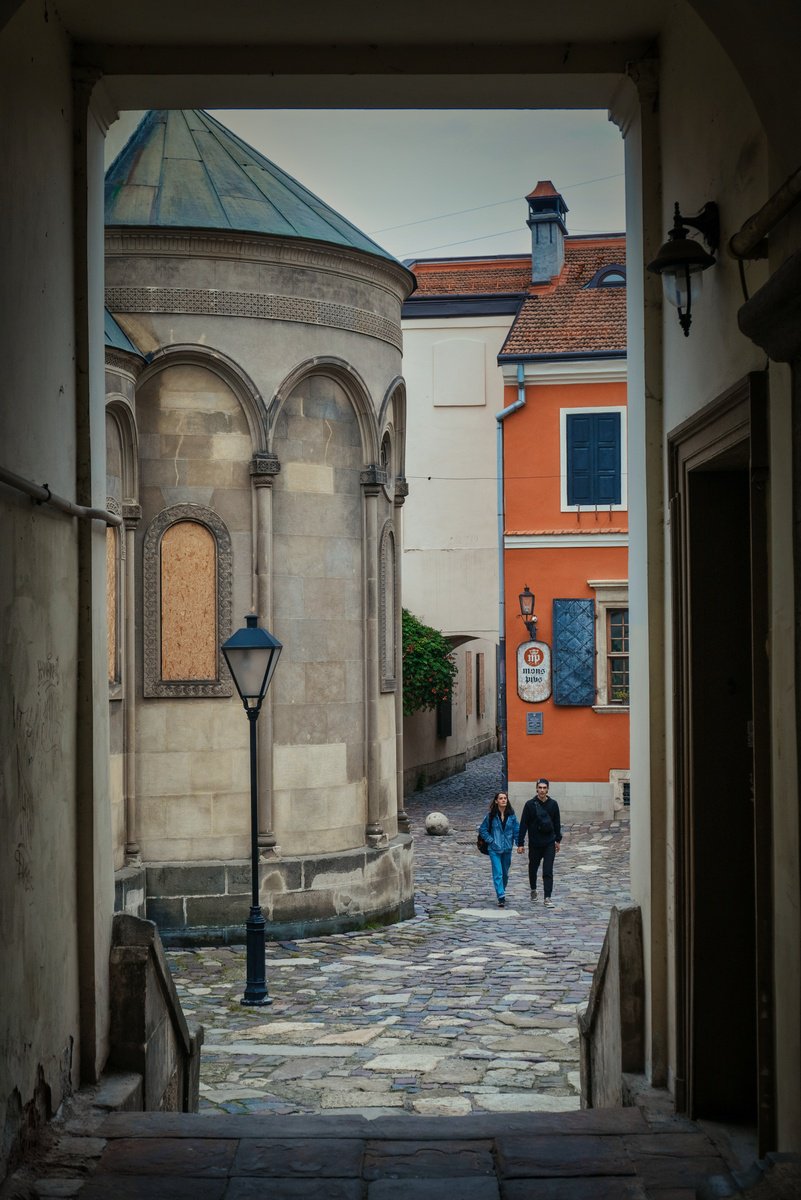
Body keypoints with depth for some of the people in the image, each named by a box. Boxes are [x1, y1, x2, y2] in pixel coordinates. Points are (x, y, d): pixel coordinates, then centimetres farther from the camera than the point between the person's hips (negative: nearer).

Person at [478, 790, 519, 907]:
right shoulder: (491, 815, -6)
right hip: (495, 849, -3)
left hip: (507, 848, 3)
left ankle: (502, 892, 35)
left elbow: (516, 830, 3)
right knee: (498, 873, -11)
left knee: (505, 873, 15)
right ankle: (501, 898, -14)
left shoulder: (511, 814, 0)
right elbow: (482, 829, 2)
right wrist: (490, 841, -7)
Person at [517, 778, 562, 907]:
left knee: (548, 871, -8)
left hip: (549, 843, 0)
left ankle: (547, 897, -8)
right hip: (534, 843, 0)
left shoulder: (553, 804, 1)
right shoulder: (530, 804, -6)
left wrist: (558, 840, 16)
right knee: (533, 868, 17)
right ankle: (533, 889, 41)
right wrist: (520, 843, -9)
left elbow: (557, 823, 13)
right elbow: (523, 825, -6)